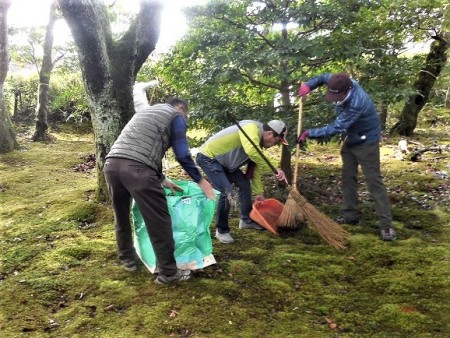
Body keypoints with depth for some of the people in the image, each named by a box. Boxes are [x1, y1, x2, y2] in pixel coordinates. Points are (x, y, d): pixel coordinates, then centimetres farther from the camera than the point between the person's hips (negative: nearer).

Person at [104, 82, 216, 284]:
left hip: (112, 163, 8)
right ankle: (168, 272, 10)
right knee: (159, 221, 2)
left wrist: (162, 180, 42)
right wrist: (200, 180, 16)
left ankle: (127, 259, 38)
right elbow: (182, 154, 5)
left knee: (121, 216, 24)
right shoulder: (176, 116, 13)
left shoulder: (146, 110, 35)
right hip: (136, 169, -8)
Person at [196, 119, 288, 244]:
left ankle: (247, 220, 30)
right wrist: (275, 167, -40)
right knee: (226, 192, -19)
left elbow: (254, 168, 15)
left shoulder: (258, 141, 6)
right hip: (208, 157, -10)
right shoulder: (252, 128, -24)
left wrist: (259, 193, 19)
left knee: (244, 183, 15)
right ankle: (221, 231, -1)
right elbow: (252, 152, -44)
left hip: (222, 160, 10)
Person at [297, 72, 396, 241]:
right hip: (350, 140, 9)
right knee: (348, 177, 12)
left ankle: (386, 225, -7)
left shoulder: (356, 104, -37)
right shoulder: (344, 83, -12)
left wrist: (309, 133, -25)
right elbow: (325, 77, 8)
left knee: (374, 181, -10)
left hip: (366, 142, -9)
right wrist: (308, 85, -11)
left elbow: (335, 128, -31)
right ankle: (350, 215, 22)